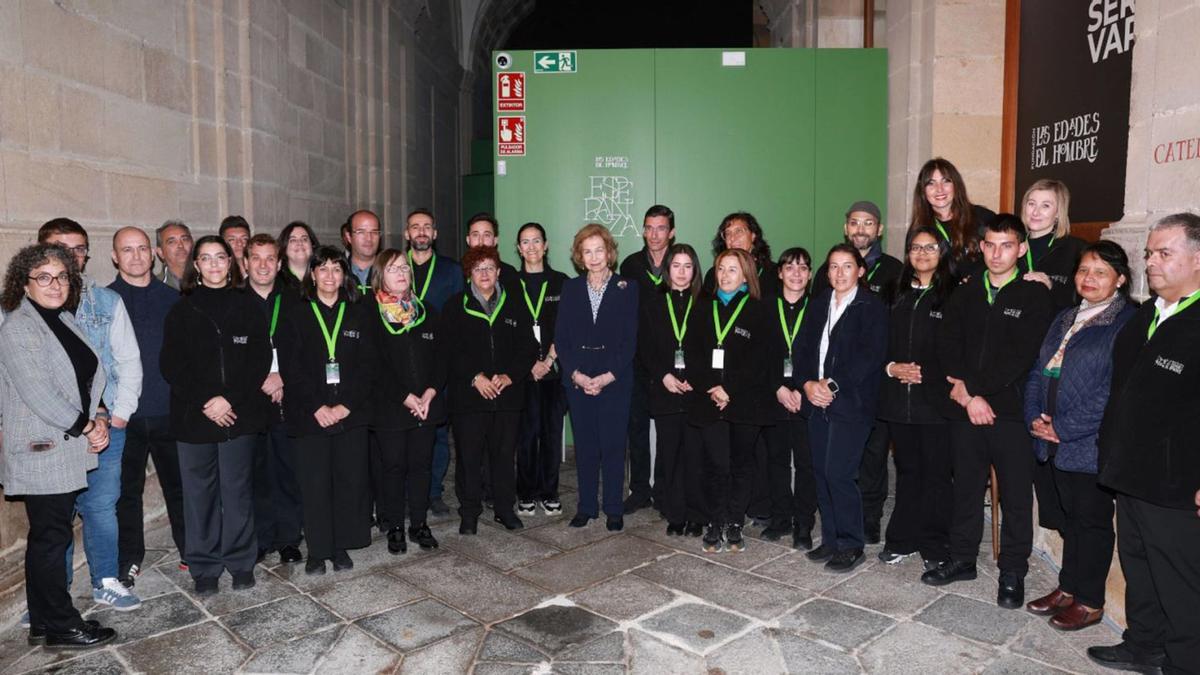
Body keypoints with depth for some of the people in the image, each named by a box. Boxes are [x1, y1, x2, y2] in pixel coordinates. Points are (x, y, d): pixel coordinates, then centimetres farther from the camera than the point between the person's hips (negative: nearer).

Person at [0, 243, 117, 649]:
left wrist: (98, 421, 1)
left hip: (69, 449, 8)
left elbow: (88, 378, 16)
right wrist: (87, 426, -13)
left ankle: (43, 624, 24)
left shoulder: (64, 320, 13)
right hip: (42, 452, -8)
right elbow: (37, 392, -18)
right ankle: (60, 627, 10)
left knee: (48, 537, 14)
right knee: (51, 538, 0)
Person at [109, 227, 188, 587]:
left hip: (170, 412, 1)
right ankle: (130, 558, 24)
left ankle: (189, 548, 24)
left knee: (179, 484, 9)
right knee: (127, 489, 9)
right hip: (124, 415, -1)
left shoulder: (172, 298, 6)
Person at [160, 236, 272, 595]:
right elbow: (170, 365, 0)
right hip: (194, 416, 0)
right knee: (199, 492, 5)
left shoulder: (247, 306, 5)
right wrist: (204, 402, -10)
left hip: (239, 414, 0)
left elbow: (261, 359, 0)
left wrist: (229, 399, -10)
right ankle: (204, 568, 18)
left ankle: (240, 562, 18)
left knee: (238, 490, 5)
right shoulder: (182, 311, 5)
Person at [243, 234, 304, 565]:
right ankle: (259, 539, 18)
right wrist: (261, 380, -11)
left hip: (287, 399, 1)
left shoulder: (293, 303, 8)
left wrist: (283, 378, -7)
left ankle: (288, 538, 16)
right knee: (255, 472, 4)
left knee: (289, 469, 3)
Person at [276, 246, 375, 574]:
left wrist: (345, 405, -8)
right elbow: (291, 368, -2)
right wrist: (317, 407, -11)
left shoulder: (359, 315, 8)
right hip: (309, 415, -1)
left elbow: (368, 365, 3)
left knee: (350, 480, 2)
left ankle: (341, 546, 17)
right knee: (314, 483, 1)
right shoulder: (296, 316, 5)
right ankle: (317, 550, 14)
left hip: (351, 412, 1)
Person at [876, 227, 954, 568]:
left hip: (936, 399, -4)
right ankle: (902, 540, 22)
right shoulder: (897, 296, 14)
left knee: (937, 473, 2)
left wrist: (924, 374, -11)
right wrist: (891, 368, -3)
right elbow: (881, 341, 15)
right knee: (907, 469, 12)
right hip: (899, 399, 4)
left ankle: (935, 547, 14)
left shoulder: (952, 296, -1)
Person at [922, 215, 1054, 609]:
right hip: (964, 410, 4)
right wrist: (969, 396, -11)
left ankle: (1013, 572, 19)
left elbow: (1023, 356, -11)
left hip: (1011, 409, -3)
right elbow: (948, 348, 2)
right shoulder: (964, 295, 10)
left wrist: (971, 384, -13)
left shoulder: (1035, 296, -2)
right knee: (965, 488, 13)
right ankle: (963, 559, 28)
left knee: (1016, 495, 5)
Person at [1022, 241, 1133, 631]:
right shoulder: (1065, 320, 13)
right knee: (1070, 517, 18)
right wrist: (1036, 417, -2)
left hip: (1091, 445, -7)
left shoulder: (1127, 324, -13)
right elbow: (1039, 372, 14)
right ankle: (1068, 588, 32)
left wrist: (1063, 428, -16)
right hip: (1057, 442, 7)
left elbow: (1115, 391, -19)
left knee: (1092, 521, 7)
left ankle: (1090, 602, 22)